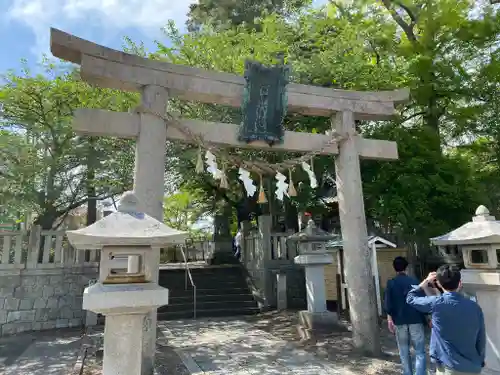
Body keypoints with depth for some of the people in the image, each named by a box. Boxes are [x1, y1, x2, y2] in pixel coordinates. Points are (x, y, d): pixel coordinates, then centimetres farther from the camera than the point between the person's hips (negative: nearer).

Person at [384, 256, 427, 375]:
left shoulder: (391, 283, -1)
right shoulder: (414, 281, 0)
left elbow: (388, 303, -6)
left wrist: (389, 318, -2)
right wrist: (425, 318, 12)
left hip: (399, 321, 1)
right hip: (416, 320, -1)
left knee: (404, 352, 15)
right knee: (420, 352, 2)